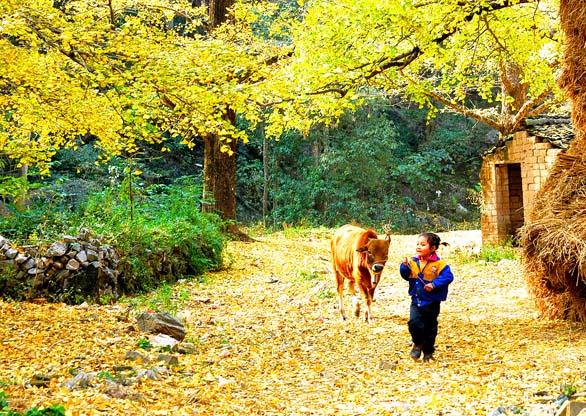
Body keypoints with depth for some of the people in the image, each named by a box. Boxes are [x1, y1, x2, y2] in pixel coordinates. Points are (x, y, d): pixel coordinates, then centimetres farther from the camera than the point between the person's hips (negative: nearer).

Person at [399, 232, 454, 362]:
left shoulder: (439, 264, -13)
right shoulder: (413, 262, 0)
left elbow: (448, 276, -19)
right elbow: (406, 276, 4)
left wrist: (434, 284, -28)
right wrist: (405, 266, -15)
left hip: (431, 303, -2)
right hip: (416, 301, 3)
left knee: (430, 328, 9)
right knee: (414, 322, -17)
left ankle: (428, 352, 26)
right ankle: (417, 343, 11)